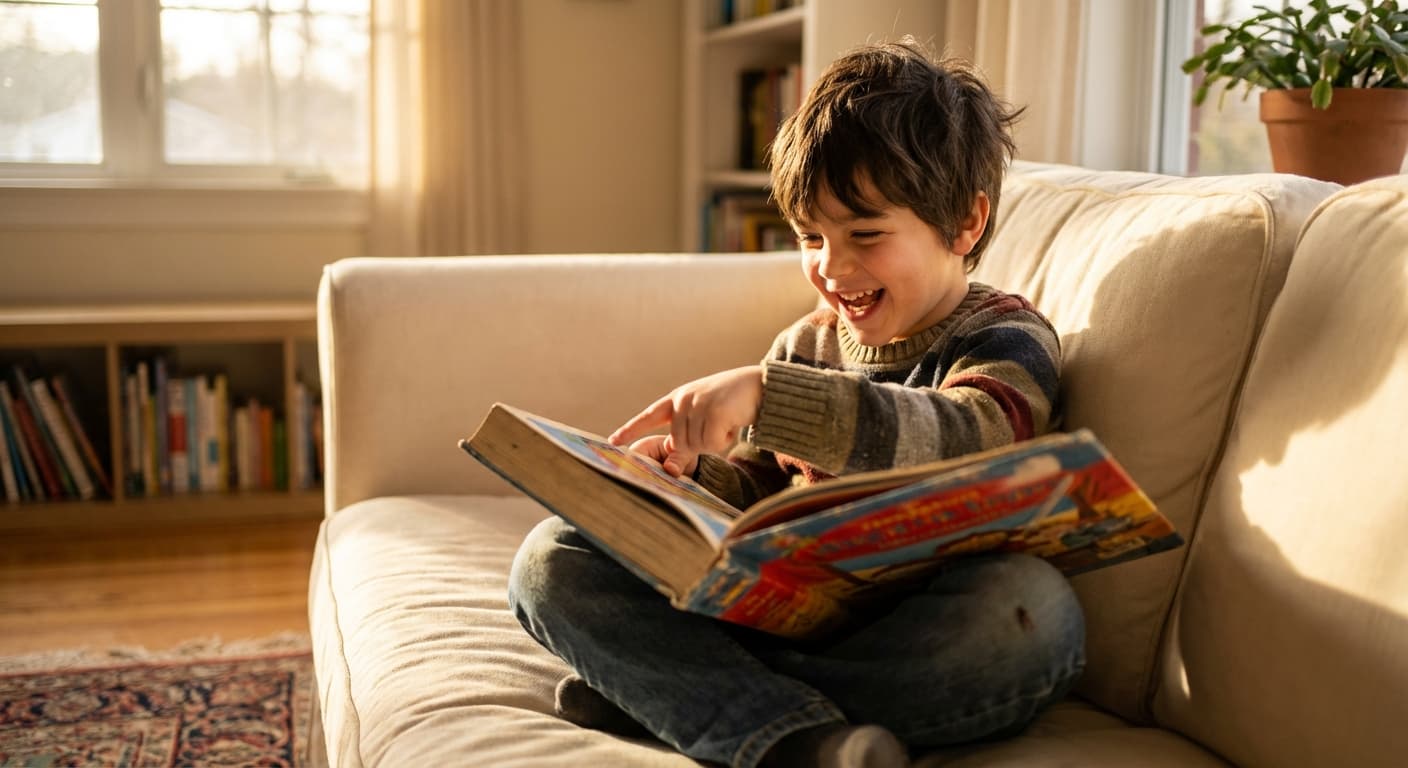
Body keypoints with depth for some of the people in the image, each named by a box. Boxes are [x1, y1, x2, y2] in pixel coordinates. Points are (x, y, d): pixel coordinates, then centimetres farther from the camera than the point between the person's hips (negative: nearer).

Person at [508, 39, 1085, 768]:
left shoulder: (1005, 342, 0)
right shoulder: (805, 346, 18)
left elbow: (951, 440, -24)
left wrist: (765, 396, -34)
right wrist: (689, 472, -1)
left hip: (904, 635, -4)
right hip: (776, 604, 5)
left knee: (1036, 608, -38)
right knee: (552, 557, -10)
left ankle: (664, 690, -28)